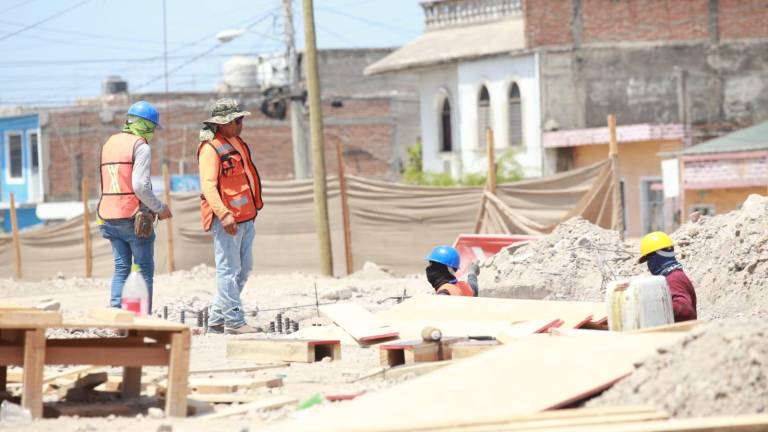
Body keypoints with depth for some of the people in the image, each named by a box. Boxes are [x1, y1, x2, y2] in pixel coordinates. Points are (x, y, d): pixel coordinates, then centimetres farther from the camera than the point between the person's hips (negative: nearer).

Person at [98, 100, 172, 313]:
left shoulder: (109, 144, 16)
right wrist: (160, 208, -6)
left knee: (121, 268, 11)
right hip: (134, 217, -7)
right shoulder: (140, 146, -10)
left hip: (109, 216, 7)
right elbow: (140, 186, -19)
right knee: (144, 270, 1)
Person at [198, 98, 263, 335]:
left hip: (245, 217, 10)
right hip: (226, 219, -10)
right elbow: (208, 185, -20)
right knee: (229, 270, -6)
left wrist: (255, 206, 28)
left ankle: (217, 320, 19)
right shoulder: (210, 149, -12)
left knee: (243, 269, 13)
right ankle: (234, 321, -4)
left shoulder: (237, 144, 17)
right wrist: (223, 214, -29)